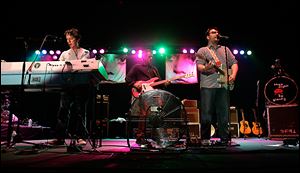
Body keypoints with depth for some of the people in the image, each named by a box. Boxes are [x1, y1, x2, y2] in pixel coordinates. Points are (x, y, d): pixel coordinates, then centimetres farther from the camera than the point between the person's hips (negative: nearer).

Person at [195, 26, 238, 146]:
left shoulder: (225, 49, 22)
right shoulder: (202, 50, 10)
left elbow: (234, 63, 18)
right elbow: (199, 66, -3)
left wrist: (233, 75, -1)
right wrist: (205, 68, -26)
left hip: (223, 85, 4)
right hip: (207, 86, -3)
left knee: (224, 113, 4)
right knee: (206, 113, -4)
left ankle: (224, 138, 11)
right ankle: (205, 139, 5)